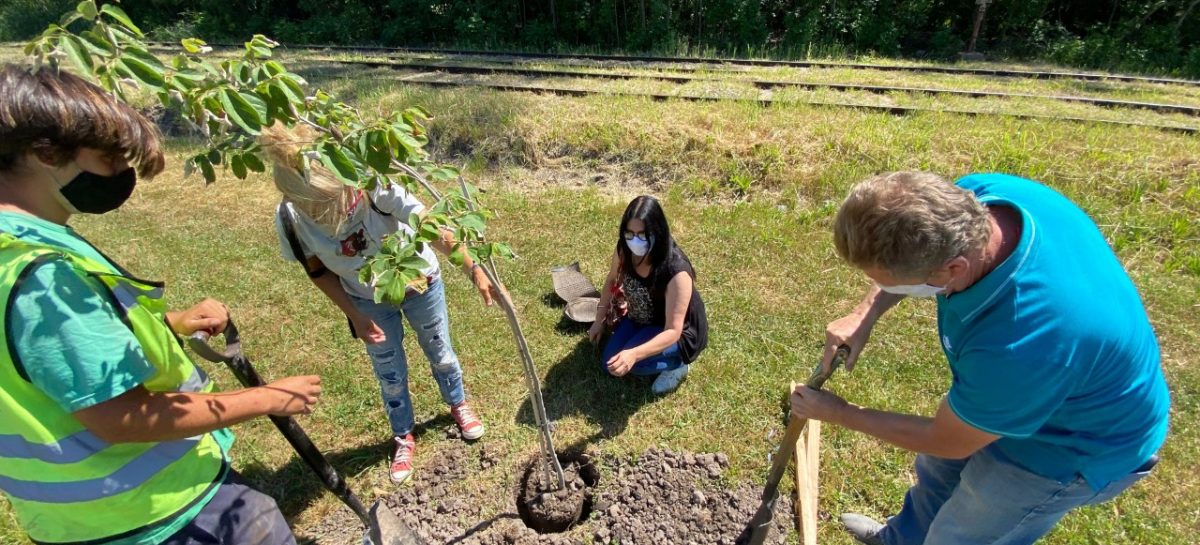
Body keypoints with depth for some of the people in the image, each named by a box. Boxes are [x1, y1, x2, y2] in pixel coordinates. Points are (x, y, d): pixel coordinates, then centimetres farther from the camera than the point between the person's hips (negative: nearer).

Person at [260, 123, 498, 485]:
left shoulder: (372, 185, -36)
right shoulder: (291, 219, -26)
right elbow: (318, 271, -9)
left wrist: (474, 269, -45)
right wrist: (355, 317, -11)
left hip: (418, 281, -1)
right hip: (370, 300, 2)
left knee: (440, 352, 19)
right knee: (390, 373, 15)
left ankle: (458, 405, 49)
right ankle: (404, 437, 42)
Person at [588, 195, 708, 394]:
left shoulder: (676, 272, -37)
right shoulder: (624, 250, -19)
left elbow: (672, 331, -36)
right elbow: (612, 281, 4)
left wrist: (634, 354, -51)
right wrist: (599, 321, 4)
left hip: (680, 334, -6)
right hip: (640, 320, 6)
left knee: (628, 362, -27)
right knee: (610, 363, -2)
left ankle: (677, 363, 0)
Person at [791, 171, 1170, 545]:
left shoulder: (1015, 348, -46)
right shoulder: (979, 192, -29)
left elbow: (945, 442, -24)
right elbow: (901, 258, -4)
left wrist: (839, 414, -12)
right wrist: (865, 314, -18)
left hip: (1077, 445, -7)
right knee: (937, 470, 29)